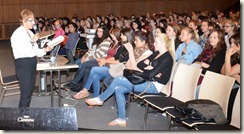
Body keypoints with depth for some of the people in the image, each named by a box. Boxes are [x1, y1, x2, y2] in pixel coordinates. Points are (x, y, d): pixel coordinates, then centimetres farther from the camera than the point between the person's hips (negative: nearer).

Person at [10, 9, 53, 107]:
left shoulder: (29, 32, 13)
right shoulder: (18, 34, -12)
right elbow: (23, 52, -22)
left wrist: (45, 50, 3)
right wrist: (32, 41, -16)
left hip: (31, 63, 9)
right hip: (23, 64, -9)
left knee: (30, 91, 13)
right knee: (26, 93, -6)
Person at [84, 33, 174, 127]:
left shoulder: (167, 58, -14)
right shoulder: (157, 53, 15)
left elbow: (151, 74, -20)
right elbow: (139, 64, 11)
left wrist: (146, 67, 0)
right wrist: (149, 68, -8)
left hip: (154, 86, -9)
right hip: (147, 82, 9)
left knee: (118, 80, -16)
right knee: (119, 89, -8)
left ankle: (100, 99, 4)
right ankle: (122, 120, -3)